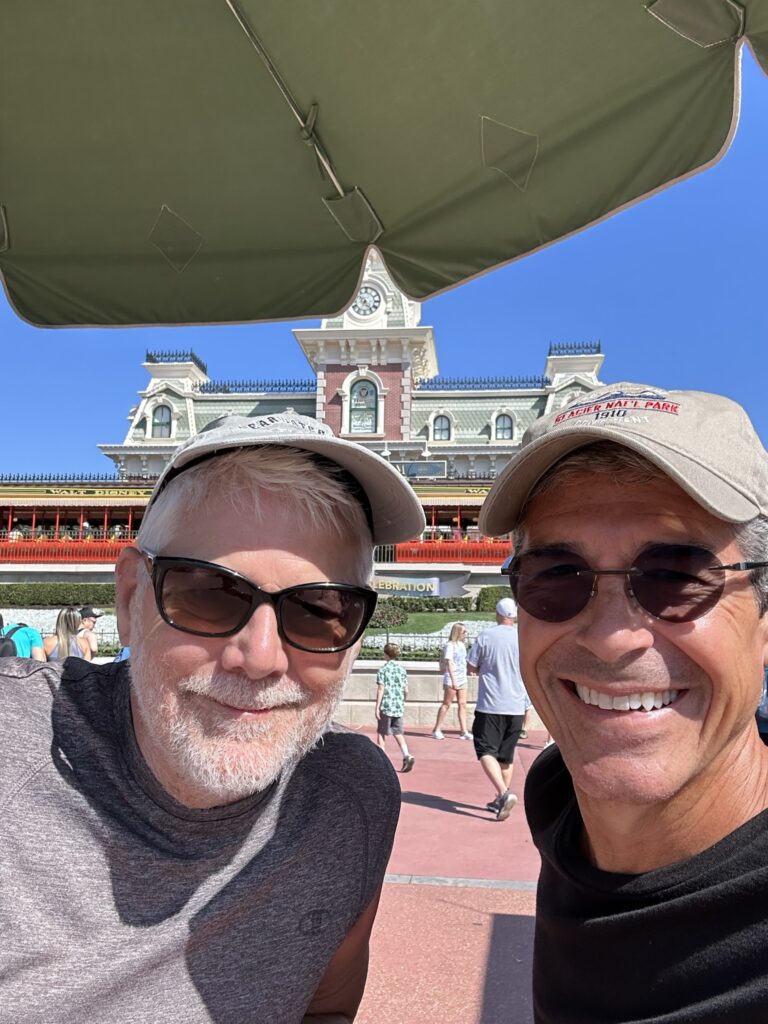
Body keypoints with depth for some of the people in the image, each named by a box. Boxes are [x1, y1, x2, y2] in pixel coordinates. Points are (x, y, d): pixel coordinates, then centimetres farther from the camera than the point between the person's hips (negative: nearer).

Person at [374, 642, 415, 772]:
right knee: (398, 733, 10)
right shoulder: (402, 669, 7)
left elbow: (380, 689, -11)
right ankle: (407, 756, -8)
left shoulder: (383, 670, -8)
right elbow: (406, 690, 9)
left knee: (381, 733, 9)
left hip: (386, 706, -4)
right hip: (399, 707, 4)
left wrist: (377, 707, -8)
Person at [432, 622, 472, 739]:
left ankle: (463, 731, 3)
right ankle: (437, 730, 9)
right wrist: (453, 680, -21)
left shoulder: (462, 644, 14)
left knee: (462, 705, 3)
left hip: (462, 679, 7)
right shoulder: (450, 645, -10)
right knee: (446, 704, -1)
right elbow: (449, 663, -16)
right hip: (451, 679, -7)